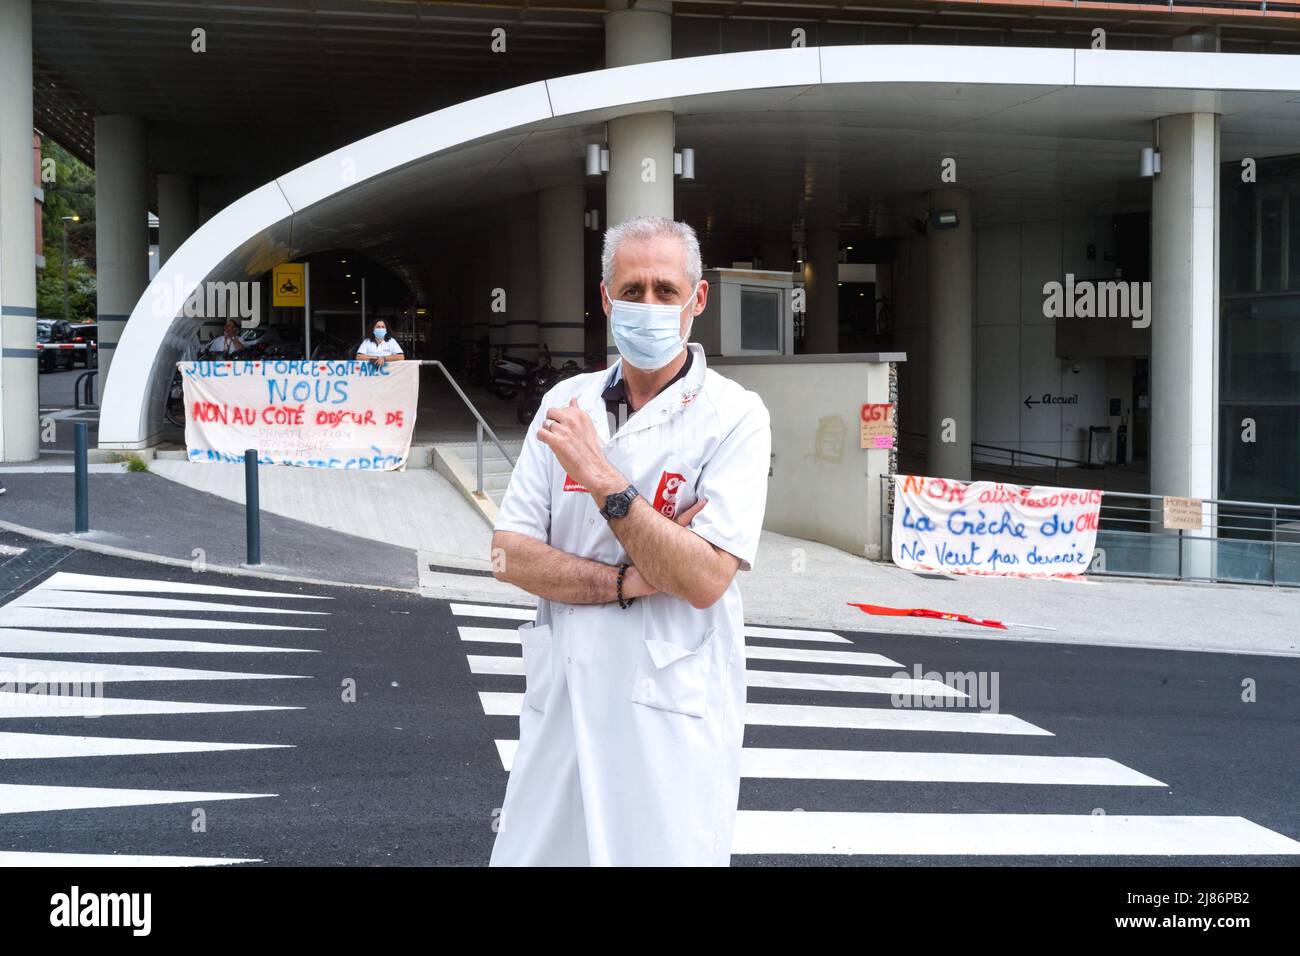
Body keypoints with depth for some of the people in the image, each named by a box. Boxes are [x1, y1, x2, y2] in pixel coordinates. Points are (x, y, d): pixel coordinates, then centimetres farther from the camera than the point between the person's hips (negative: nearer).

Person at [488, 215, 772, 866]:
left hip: (672, 715, -4)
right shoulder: (566, 403, 5)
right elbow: (508, 554, 0)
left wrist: (602, 478, -21)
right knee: (532, 853, 11)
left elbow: (705, 579, -17)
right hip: (560, 698, 4)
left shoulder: (734, 415, -8)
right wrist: (630, 580, -13)